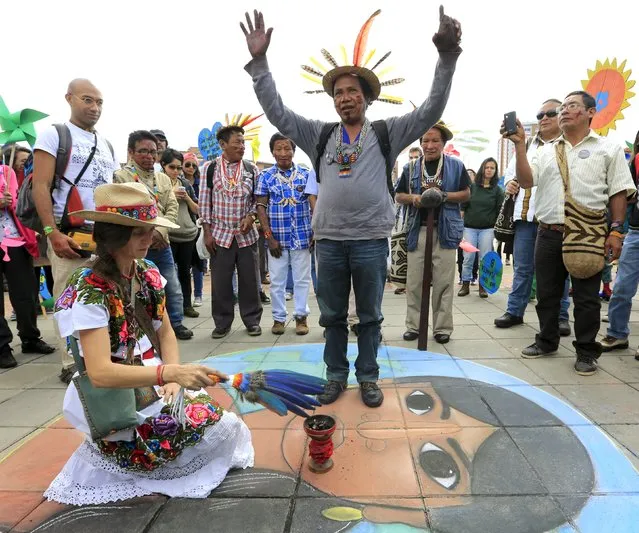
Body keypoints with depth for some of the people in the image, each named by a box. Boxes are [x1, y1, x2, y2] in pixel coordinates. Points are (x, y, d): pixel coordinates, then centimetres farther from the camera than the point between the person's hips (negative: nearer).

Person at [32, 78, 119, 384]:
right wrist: (52, 233, -17)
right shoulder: (54, 135, 3)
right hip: (69, 234, -5)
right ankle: (71, 364, 8)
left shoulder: (106, 145, 20)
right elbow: (40, 186, -7)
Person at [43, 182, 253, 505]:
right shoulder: (89, 290, -21)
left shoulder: (147, 274, 0)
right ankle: (116, 456, 7)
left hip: (153, 388, 7)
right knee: (223, 429, -13)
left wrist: (173, 378, -9)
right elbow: (100, 373, -28)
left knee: (224, 424, -4)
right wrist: (170, 373, -39)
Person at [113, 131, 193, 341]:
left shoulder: (164, 179, 13)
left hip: (162, 246, 5)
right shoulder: (121, 177, -4)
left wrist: (160, 231, -11)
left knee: (173, 289, 11)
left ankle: (176, 324, 26)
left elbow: (173, 208, 5)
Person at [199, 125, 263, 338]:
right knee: (220, 281, 4)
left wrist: (251, 216, -9)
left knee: (250, 279, 5)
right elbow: (204, 202, 1)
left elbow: (258, 198, 9)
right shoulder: (210, 168, 1)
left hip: (247, 234, 1)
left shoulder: (251, 169, 5)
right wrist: (207, 232, -3)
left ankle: (252, 320, 19)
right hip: (220, 234, -1)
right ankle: (222, 323, 18)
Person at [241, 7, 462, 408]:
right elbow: (277, 112, 9)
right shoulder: (320, 135, 11)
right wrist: (259, 61, 2)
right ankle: (336, 375, 29)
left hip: (371, 240, -2)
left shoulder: (388, 133, 6)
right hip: (329, 240, 2)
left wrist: (447, 57, -12)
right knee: (332, 316, 12)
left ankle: (368, 377, 26)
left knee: (370, 316, 10)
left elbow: (431, 110, 0)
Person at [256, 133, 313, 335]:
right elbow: (261, 207, -1)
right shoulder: (265, 176, 1)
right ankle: (278, 317, 21)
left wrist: (315, 232, -1)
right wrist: (269, 237, -8)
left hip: (302, 236, 0)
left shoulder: (305, 174, 3)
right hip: (277, 237, 0)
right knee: (277, 280, 8)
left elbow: (314, 204, 5)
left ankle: (301, 316, 20)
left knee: (302, 278, 7)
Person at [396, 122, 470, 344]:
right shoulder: (411, 168, 10)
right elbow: (399, 196, 13)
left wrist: (444, 196, -11)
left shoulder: (456, 165, 5)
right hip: (418, 230, 2)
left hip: (445, 230, -2)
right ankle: (413, 325, 15)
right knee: (414, 281, 3)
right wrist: (413, 198, -9)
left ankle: (442, 327, 12)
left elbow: (466, 194, 6)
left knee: (443, 282, 2)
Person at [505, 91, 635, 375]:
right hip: (548, 233, 3)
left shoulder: (608, 148, 6)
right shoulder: (547, 151, 14)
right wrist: (520, 145, -6)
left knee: (586, 297, 3)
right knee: (547, 293, 11)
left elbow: (619, 192, 2)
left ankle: (586, 351, 15)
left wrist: (616, 231, -7)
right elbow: (526, 181, 1)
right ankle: (547, 341, 27)